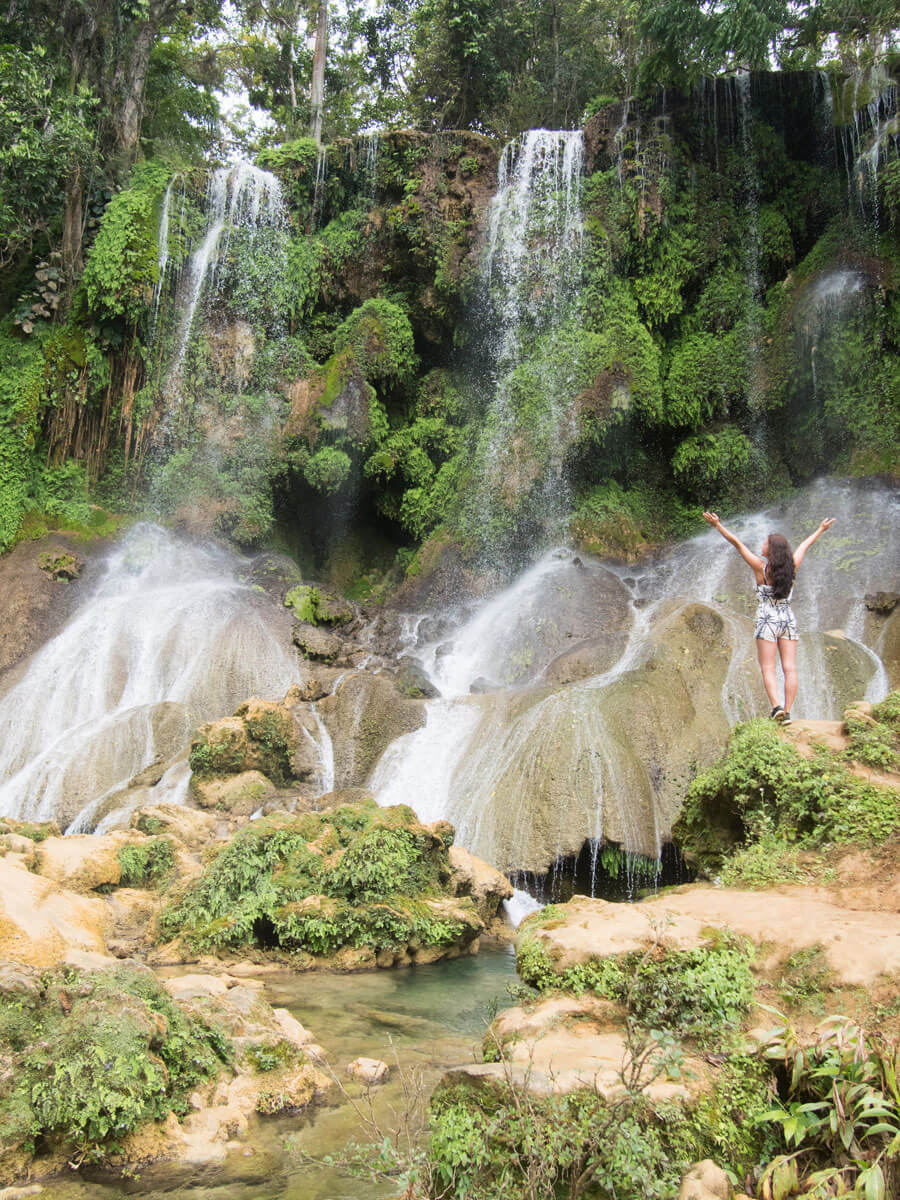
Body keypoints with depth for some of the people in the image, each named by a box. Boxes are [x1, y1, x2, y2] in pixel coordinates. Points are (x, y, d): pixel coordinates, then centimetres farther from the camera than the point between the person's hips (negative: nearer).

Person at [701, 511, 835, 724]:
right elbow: (804, 545, 20)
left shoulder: (761, 567, -9)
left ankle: (776, 706, -20)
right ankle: (787, 712, 0)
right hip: (788, 619, 4)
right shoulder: (791, 568, 3)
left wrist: (717, 525, -6)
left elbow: (737, 543, -8)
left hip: (767, 621, -4)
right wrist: (821, 529, 36)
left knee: (768, 669, -3)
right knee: (790, 669, 2)